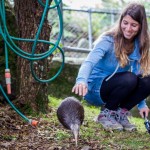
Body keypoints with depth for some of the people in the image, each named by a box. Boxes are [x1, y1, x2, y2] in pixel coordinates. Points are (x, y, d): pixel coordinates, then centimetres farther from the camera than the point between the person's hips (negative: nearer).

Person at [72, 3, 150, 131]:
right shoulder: (108, 40, -20)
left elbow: (139, 72, -2)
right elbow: (89, 62, -35)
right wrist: (81, 80, -57)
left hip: (115, 89, 6)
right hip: (95, 89, -5)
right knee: (129, 78, -33)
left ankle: (121, 113, -3)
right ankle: (106, 113, -11)